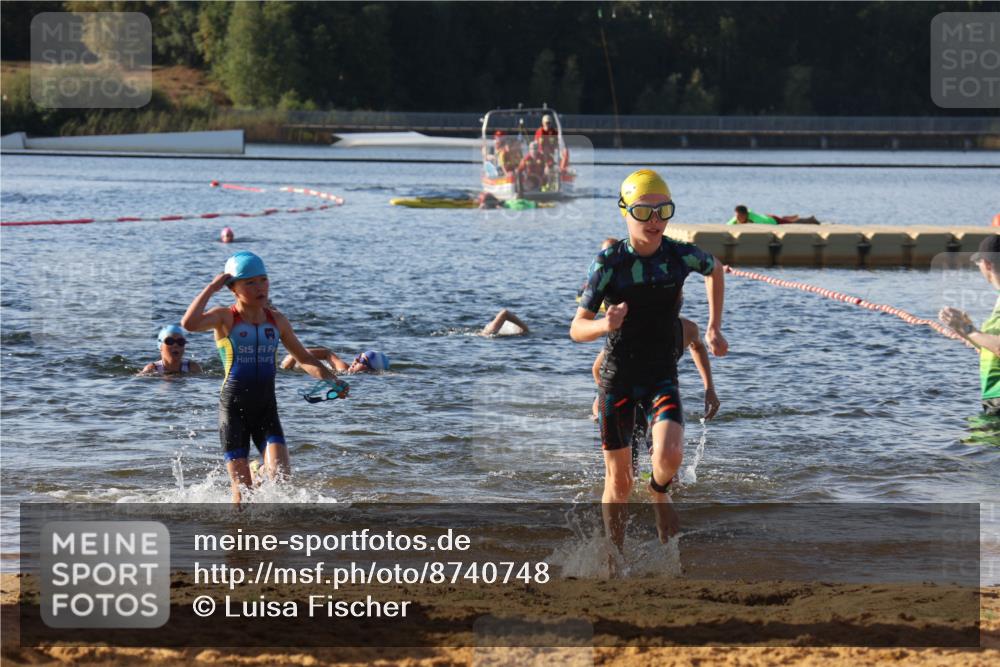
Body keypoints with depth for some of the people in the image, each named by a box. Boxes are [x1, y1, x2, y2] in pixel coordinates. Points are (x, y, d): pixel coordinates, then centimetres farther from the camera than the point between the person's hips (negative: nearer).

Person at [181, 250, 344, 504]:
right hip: (234, 408, -3)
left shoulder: (277, 321, 7)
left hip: (266, 407, 3)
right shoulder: (225, 318, -6)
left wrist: (331, 378, 2)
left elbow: (303, 358, 18)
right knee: (242, 488, -5)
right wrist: (211, 288, -19)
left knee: (281, 476, -14)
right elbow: (189, 323, -27)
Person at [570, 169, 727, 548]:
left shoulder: (682, 256, -7)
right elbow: (576, 329, -12)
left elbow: (715, 270, 18)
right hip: (617, 378, -1)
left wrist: (714, 329, 15)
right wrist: (605, 325, -34)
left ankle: (660, 492, 12)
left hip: (661, 378, 1)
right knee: (619, 483, 5)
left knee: (670, 456, -24)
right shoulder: (609, 262, -13)